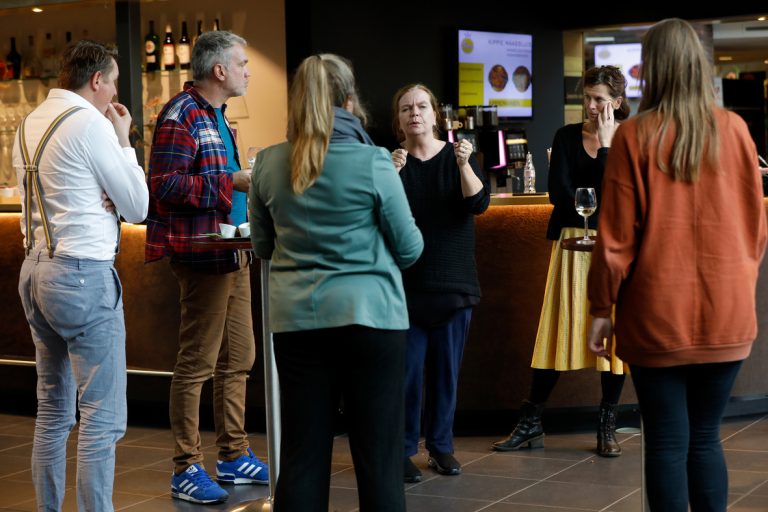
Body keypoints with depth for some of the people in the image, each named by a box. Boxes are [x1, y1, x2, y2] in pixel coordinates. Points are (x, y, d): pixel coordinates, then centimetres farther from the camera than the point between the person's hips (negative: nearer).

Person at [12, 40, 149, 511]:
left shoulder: (29, 124, 13)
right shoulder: (91, 123, -11)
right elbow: (138, 208, -5)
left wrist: (97, 198, 4)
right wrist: (124, 141, 3)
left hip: (36, 269, 9)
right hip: (83, 273, -9)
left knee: (53, 410, 15)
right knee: (102, 418, -5)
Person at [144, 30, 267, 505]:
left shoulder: (217, 116, 18)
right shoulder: (181, 117, -13)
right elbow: (165, 186, -21)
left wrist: (248, 179, 12)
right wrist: (232, 181, -22)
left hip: (234, 253, 10)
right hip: (203, 256, -10)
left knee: (238, 359, 14)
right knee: (197, 363, -3)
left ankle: (234, 456, 25)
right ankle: (187, 470, 5)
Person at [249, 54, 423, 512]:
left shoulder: (269, 163, 2)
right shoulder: (373, 162, -9)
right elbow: (410, 249, 0)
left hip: (295, 318, 3)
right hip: (368, 314, -3)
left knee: (301, 455, 8)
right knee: (378, 456, 4)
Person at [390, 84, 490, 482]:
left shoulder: (458, 156, 4)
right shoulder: (389, 161, 1)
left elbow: (479, 204, -11)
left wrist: (464, 165, -27)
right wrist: (393, 173, -26)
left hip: (453, 283, 2)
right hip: (407, 284, -1)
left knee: (446, 367, 7)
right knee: (409, 368, -5)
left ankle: (441, 446, 17)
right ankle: (403, 450, 3)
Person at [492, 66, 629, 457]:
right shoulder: (566, 137, 6)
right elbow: (558, 192, -4)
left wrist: (606, 143, -12)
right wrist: (600, 207, -11)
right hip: (572, 243, 1)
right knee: (559, 329, 2)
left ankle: (607, 426, 13)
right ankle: (530, 423, 9)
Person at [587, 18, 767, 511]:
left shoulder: (635, 135, -8)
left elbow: (617, 234, -7)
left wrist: (602, 308, 3)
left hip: (658, 313, -2)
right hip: (726, 312, 3)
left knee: (667, 443, 5)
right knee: (705, 438, 14)